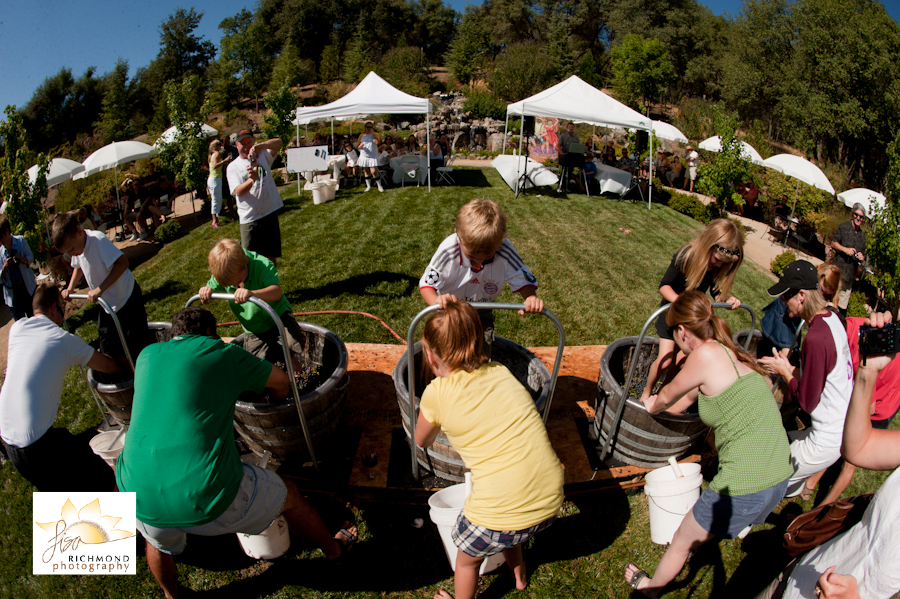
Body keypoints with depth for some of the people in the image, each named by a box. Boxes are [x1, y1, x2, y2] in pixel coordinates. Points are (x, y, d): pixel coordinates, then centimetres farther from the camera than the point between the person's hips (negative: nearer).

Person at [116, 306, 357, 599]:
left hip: (141, 495, 5)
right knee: (288, 494, 21)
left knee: (159, 544, 39)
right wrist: (279, 400, 38)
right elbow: (280, 381, 15)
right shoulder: (221, 353, 1)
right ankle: (334, 548, 43)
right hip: (206, 496, -4)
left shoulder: (147, 356, 12)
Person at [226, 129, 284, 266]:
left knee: (271, 257, 12)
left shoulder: (263, 156, 7)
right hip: (249, 220, -2)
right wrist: (251, 180, -32)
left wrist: (260, 146, -30)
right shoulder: (233, 166, 1)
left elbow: (278, 143, -11)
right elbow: (238, 191, -12)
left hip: (270, 214, 2)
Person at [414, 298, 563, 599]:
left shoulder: (437, 393, -8)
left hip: (502, 513, -5)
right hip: (551, 502, 6)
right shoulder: (501, 371, 4)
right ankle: (518, 573, 62)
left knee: (467, 559, 28)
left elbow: (422, 442, 14)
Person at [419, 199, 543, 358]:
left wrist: (531, 298, -43)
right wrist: (436, 301, -49)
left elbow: (524, 280, -20)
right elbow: (426, 284, -26)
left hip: (481, 314, 2)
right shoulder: (448, 250, -32)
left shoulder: (504, 251, -30)